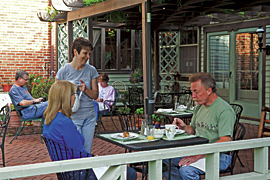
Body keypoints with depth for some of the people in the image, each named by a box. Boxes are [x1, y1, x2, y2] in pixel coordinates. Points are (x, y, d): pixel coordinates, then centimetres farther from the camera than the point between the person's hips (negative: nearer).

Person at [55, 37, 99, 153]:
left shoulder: (91, 70, 5)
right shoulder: (64, 71, -4)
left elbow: (95, 95, 8)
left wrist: (85, 89, -10)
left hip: (89, 117, 4)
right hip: (72, 117, -4)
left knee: (87, 152, 9)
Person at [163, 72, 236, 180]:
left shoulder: (224, 110, -15)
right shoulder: (199, 107, 12)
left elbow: (225, 142, -23)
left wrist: (199, 155, -30)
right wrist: (184, 127, -1)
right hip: (198, 150, 8)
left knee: (186, 169, -31)